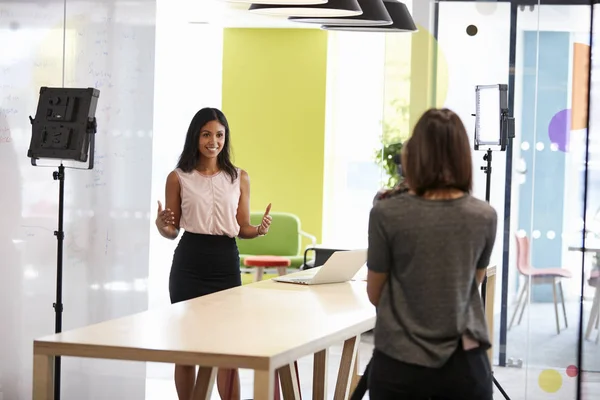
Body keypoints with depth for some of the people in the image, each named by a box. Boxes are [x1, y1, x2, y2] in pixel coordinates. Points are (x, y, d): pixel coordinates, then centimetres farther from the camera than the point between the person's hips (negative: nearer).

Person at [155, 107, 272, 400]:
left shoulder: (239, 178, 6)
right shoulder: (178, 178, 2)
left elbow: (243, 229, 9)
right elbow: (172, 231, 5)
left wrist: (259, 230, -12)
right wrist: (162, 227, -17)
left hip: (226, 263, 1)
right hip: (188, 264, -1)